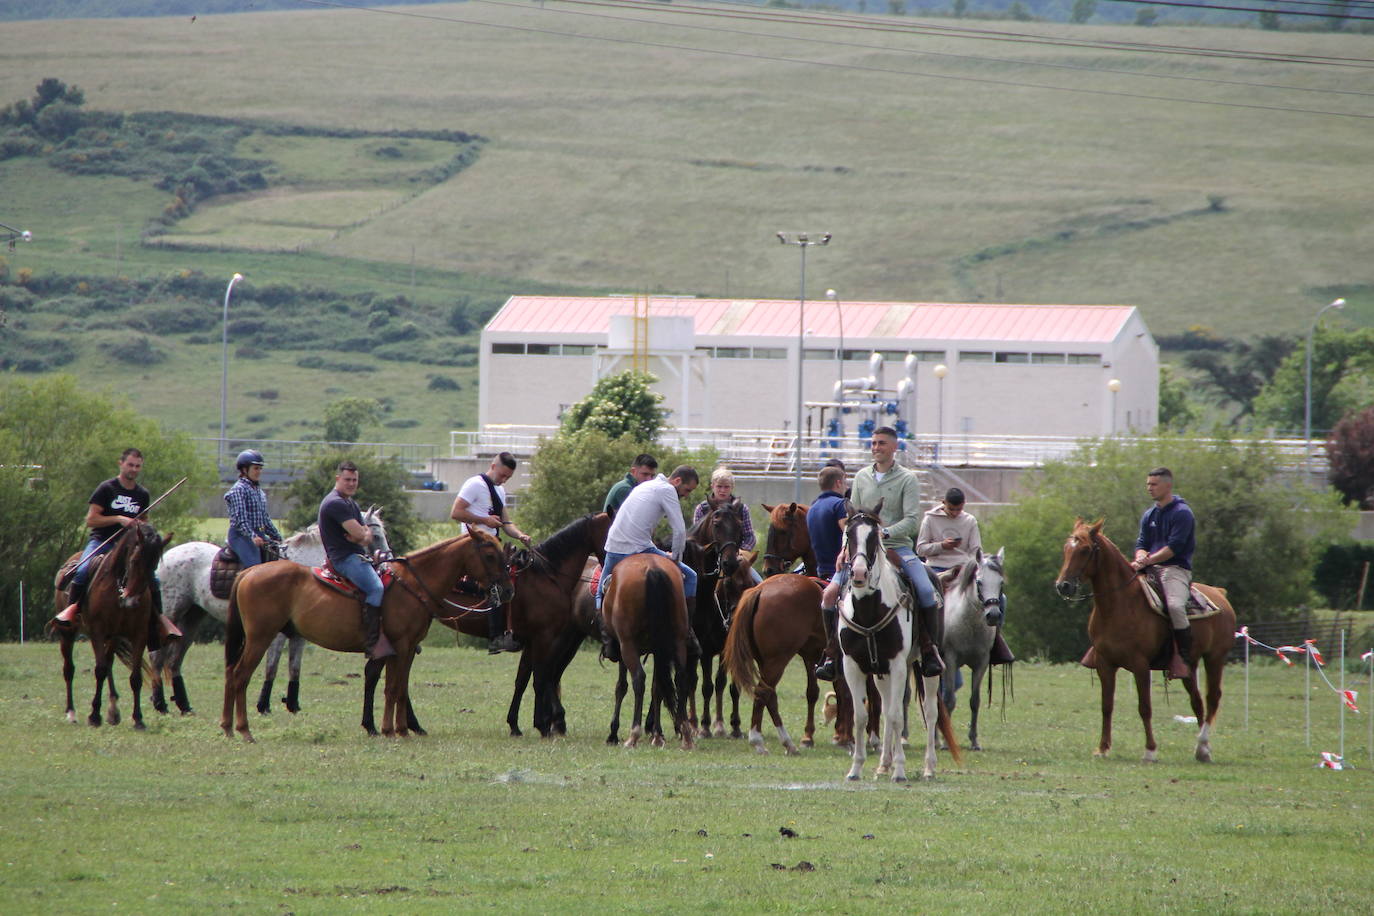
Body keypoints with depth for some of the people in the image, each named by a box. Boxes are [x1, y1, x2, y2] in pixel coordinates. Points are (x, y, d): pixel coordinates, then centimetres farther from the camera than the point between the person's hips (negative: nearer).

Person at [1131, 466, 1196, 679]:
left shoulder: (1182, 513, -6)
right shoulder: (1149, 515, 18)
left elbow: (1174, 547, -14)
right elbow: (1142, 544, 14)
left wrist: (1148, 560, -21)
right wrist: (1141, 558, -10)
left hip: (1176, 569, -8)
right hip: (1151, 570, 8)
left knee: (1175, 606, -33)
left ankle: (1183, 657, -26)